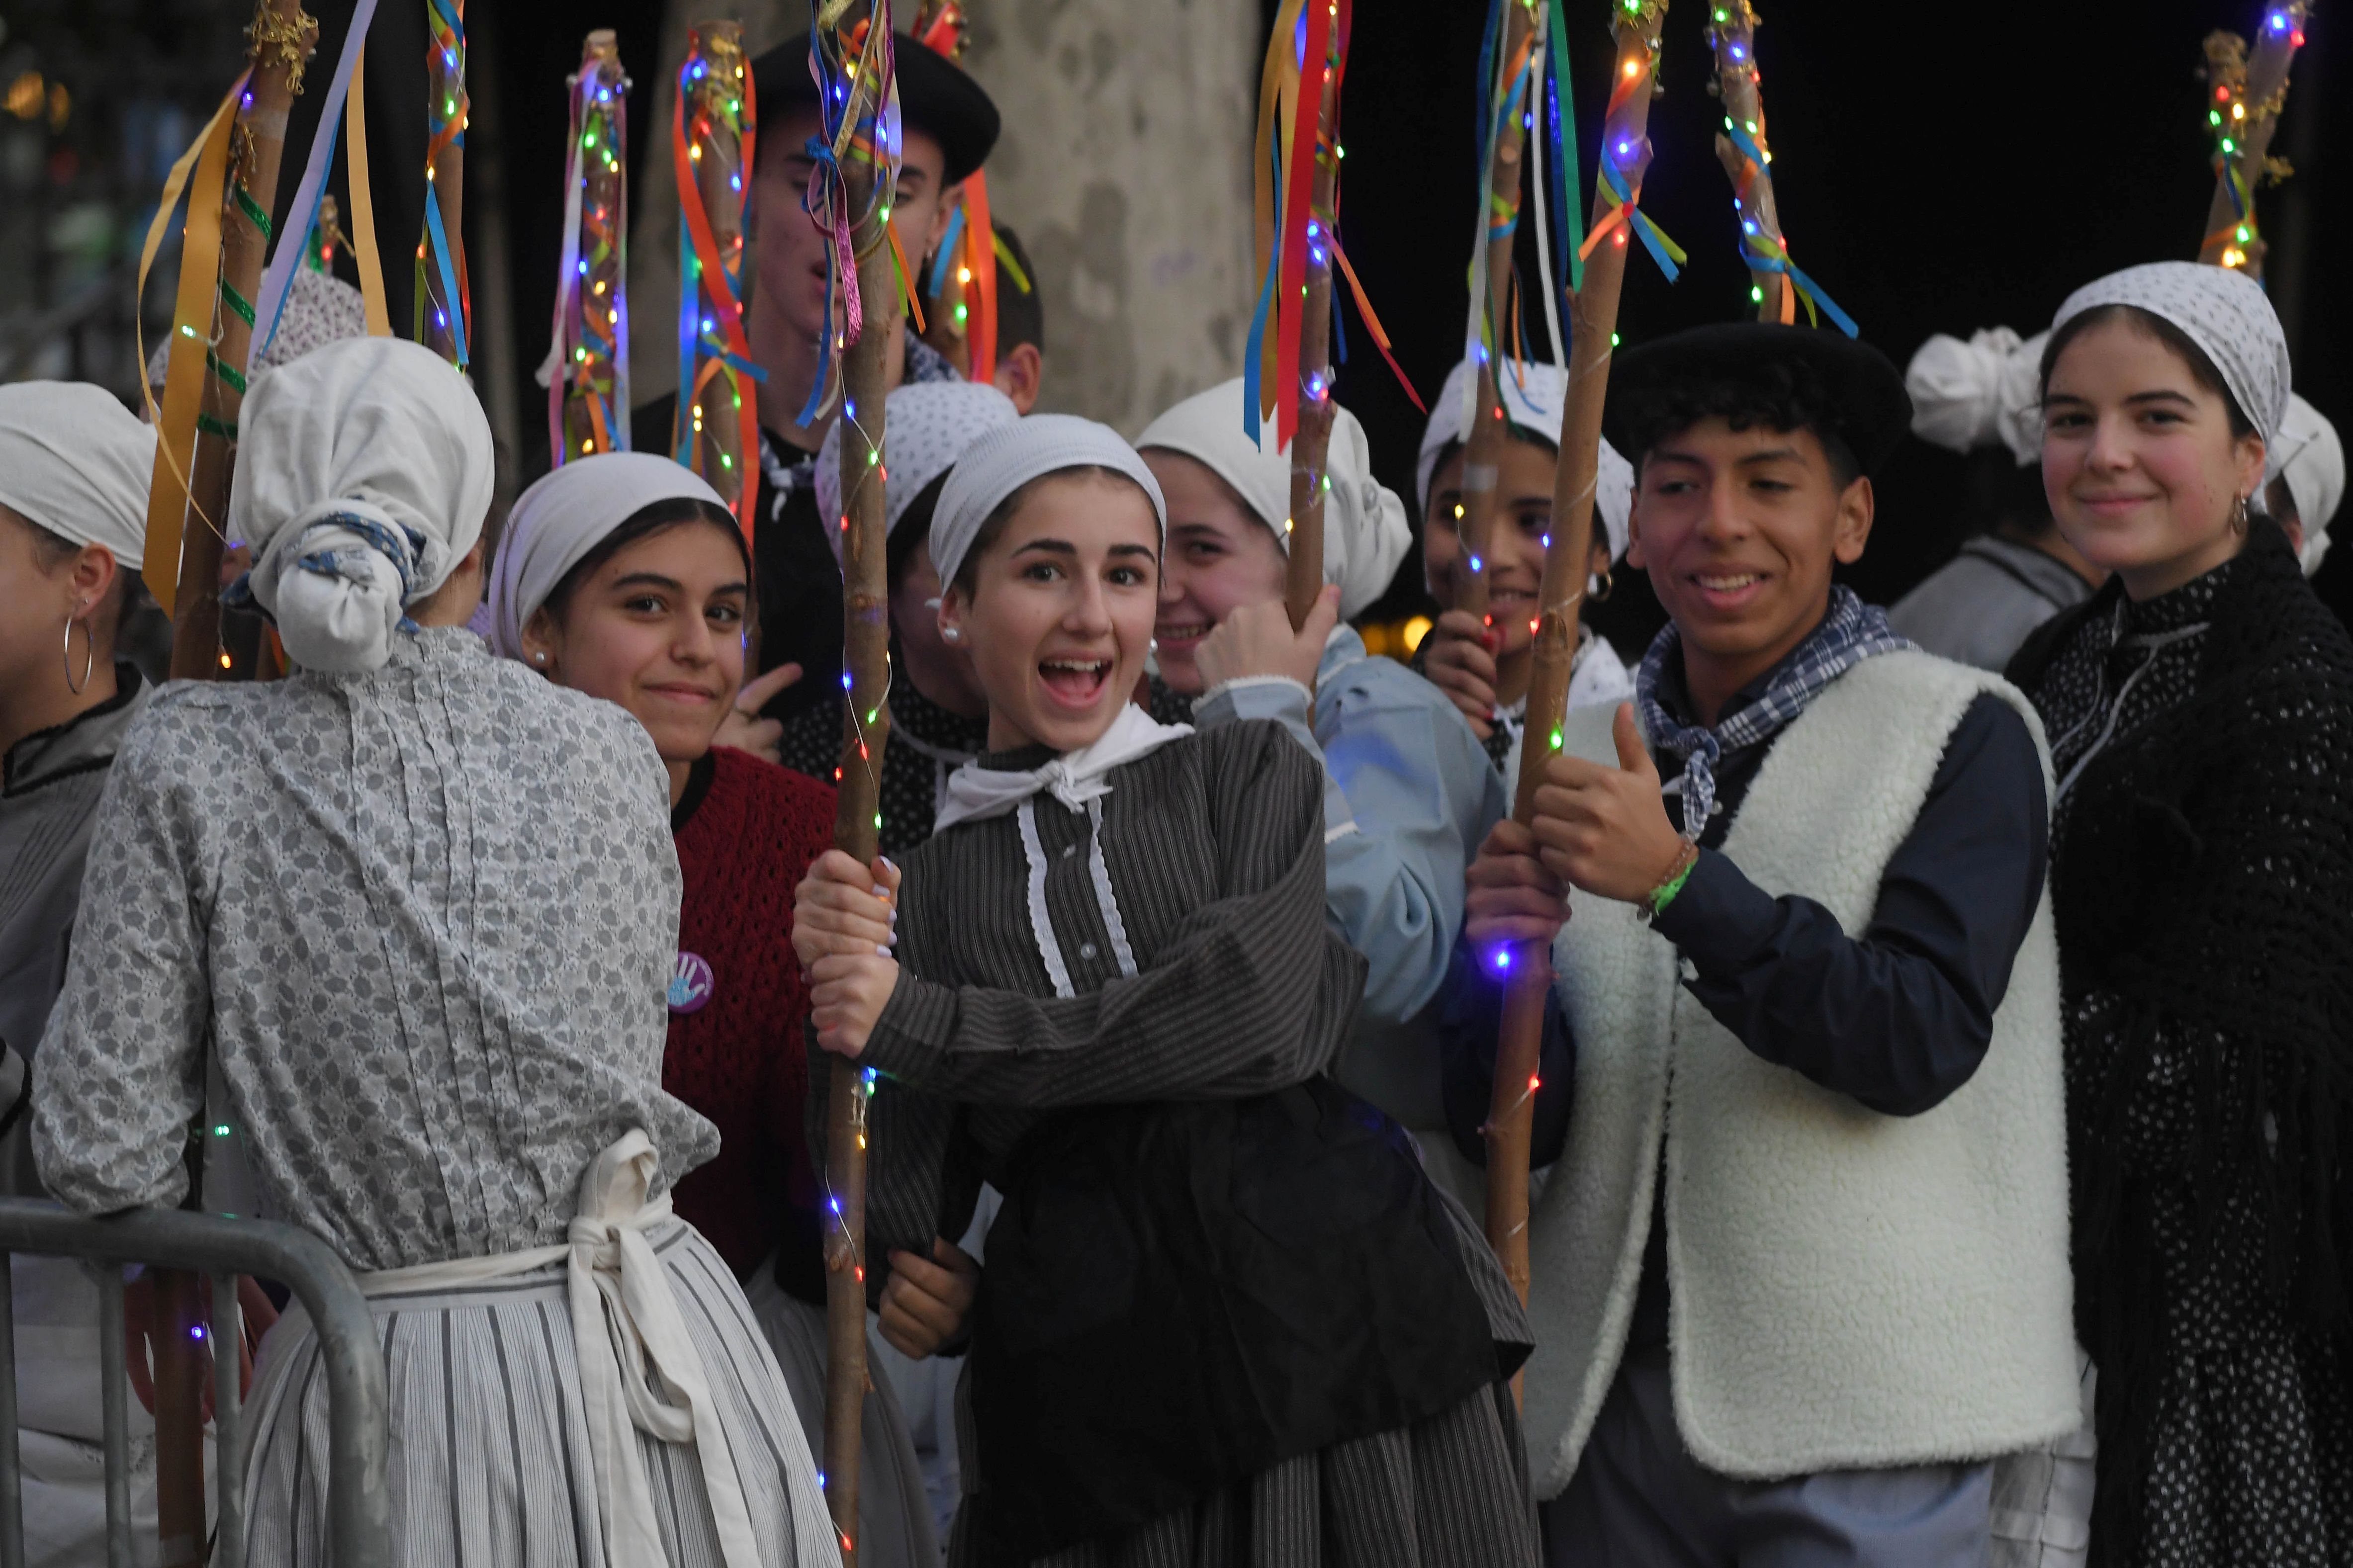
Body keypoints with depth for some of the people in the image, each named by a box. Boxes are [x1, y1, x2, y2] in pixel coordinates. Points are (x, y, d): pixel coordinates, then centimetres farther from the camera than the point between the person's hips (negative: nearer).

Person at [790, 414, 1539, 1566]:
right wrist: (845, 1013, -12)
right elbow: (896, 1212, 6)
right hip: (1090, 1373, 1)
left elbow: (1260, 1010, -10)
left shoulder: (1249, 774, 9)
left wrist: (917, 1023, -9)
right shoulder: (923, 883, 12)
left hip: (1339, 1292, -1)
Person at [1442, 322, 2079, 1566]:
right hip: (1613, 1404, 4)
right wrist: (1507, 963, -13)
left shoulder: (1962, 734, -2)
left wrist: (1679, 880, -22)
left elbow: (1922, 1045, -15)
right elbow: (1511, 1131, 7)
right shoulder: (1576, 754, 9)